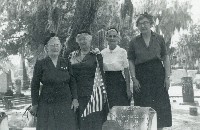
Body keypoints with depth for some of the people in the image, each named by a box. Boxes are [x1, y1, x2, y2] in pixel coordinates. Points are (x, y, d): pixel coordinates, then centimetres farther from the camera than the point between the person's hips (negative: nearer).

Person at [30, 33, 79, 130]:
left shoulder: (66, 63, 8)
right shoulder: (40, 64, -1)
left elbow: (72, 82, 11)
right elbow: (35, 85, 2)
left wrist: (75, 99, 1)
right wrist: (35, 104, -1)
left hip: (65, 103, 2)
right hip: (47, 105, -2)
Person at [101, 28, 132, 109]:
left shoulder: (122, 52, -4)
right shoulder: (103, 52, 6)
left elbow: (126, 71, -3)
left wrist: (128, 89, -7)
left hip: (119, 82, -3)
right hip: (107, 83, 3)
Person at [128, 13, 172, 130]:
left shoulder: (159, 39, 3)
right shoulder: (134, 42, 4)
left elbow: (166, 58, 3)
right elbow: (131, 62, 3)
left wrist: (167, 77, -5)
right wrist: (134, 78, -6)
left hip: (158, 74, 0)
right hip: (141, 76, 0)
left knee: (160, 106, 2)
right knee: (143, 106, 1)